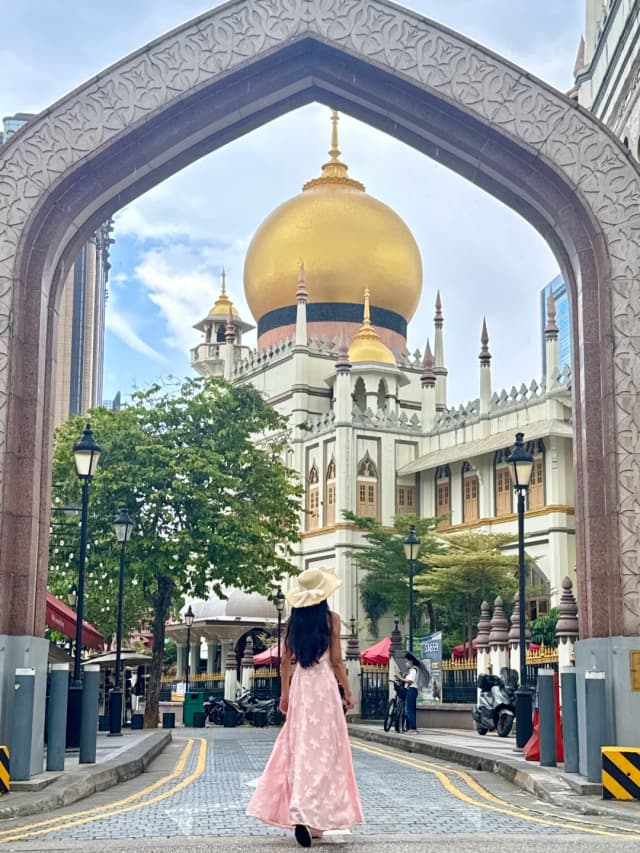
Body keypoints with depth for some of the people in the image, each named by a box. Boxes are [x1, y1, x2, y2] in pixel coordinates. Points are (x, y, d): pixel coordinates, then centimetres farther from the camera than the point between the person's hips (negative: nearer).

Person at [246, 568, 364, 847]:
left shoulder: (294, 621, 6)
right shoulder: (331, 618, -5)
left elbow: (285, 661, 9)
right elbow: (336, 661, -5)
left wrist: (285, 694, 18)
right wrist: (348, 692, 4)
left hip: (300, 687, 5)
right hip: (323, 686, -4)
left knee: (300, 747, 11)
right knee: (322, 750, -3)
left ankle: (304, 814, 14)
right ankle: (306, 814, -17)